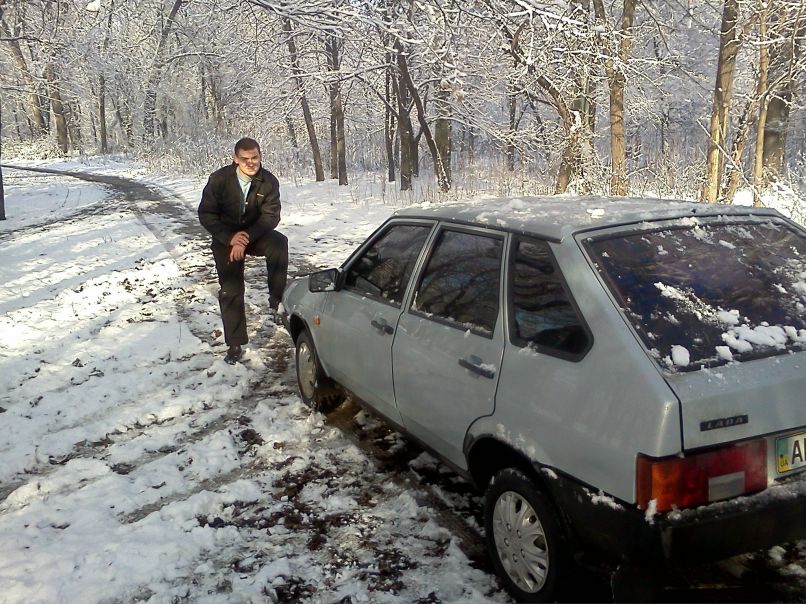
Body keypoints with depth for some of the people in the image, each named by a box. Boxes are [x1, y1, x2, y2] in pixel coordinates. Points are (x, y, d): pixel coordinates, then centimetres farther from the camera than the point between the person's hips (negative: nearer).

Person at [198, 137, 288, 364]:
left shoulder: (269, 181, -15)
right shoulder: (219, 179, -17)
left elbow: (270, 216, -17)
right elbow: (206, 214, -12)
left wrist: (246, 238, -29)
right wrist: (230, 238, -24)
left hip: (255, 234, 0)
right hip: (226, 238, 0)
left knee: (279, 243, -33)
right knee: (230, 292, -1)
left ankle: (276, 299, -21)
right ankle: (235, 346, 10)